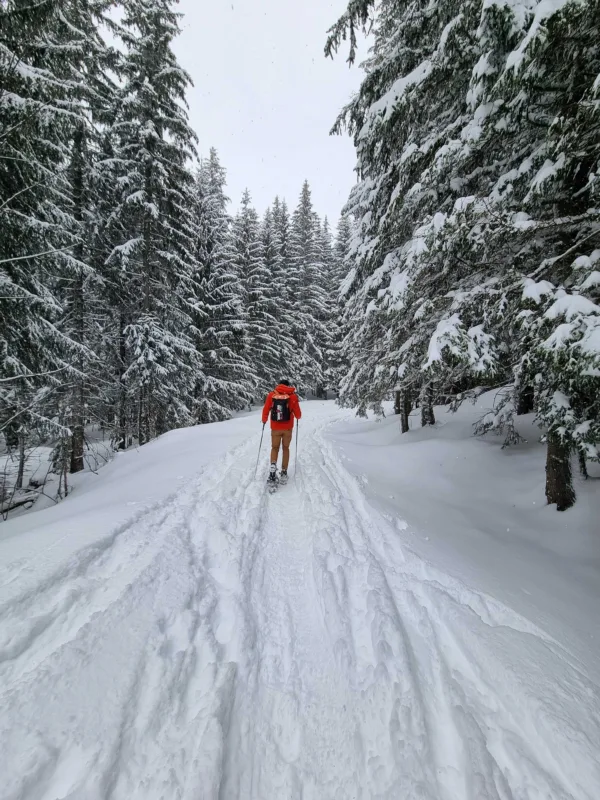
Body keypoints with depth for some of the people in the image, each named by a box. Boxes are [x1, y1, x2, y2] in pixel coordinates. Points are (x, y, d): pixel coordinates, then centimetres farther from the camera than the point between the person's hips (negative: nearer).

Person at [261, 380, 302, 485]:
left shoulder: (271, 395, -3)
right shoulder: (292, 396, -5)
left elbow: (265, 410, 0)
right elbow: (298, 415, -3)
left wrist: (264, 420, 20)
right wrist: (297, 416, 21)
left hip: (275, 428, 0)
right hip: (288, 428, 0)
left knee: (275, 448, 16)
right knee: (286, 448, 16)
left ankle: (273, 465, -9)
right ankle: (284, 473, 15)